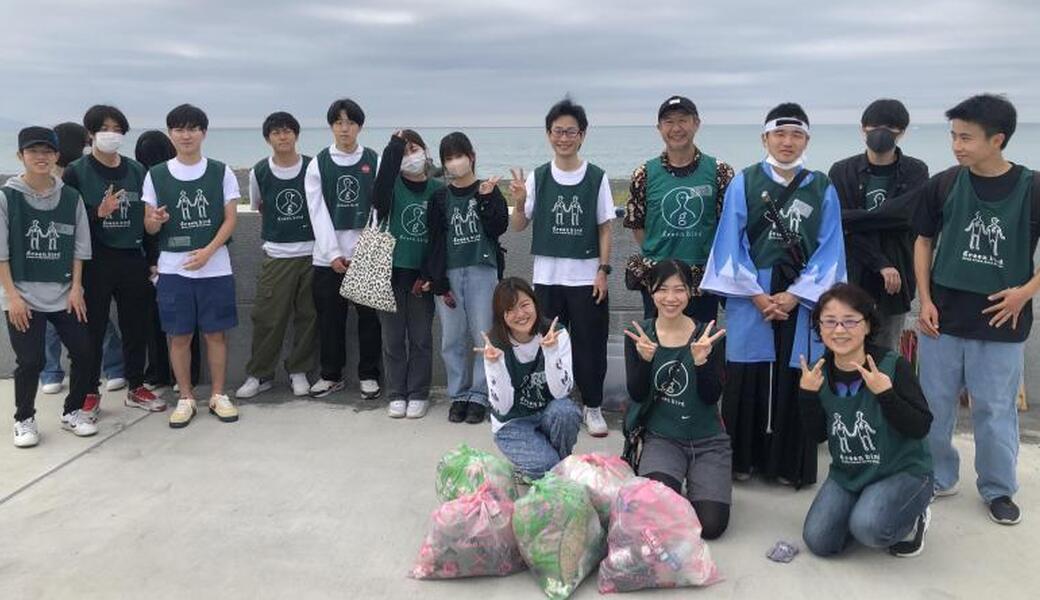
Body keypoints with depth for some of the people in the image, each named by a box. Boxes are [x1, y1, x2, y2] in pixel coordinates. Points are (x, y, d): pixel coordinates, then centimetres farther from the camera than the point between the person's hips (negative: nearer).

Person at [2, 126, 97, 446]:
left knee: (83, 352, 2)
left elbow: (80, 248, 6)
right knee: (30, 361, -1)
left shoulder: (71, 197, 4)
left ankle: (73, 412, 22)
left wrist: (76, 288, -1)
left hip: (65, 294, 3)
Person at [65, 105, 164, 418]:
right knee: (93, 329, 3)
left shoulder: (137, 170, 8)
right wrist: (99, 212, -22)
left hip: (133, 259, 3)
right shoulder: (76, 172, -2)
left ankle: (136, 388, 24)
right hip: (94, 262, -3)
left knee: (136, 327, 10)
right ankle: (90, 393, 16)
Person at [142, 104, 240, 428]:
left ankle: (218, 395, 17)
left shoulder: (222, 172, 2)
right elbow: (149, 226, 6)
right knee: (179, 335, 5)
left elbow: (230, 219, -1)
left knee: (215, 332, 5)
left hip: (215, 267, -1)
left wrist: (208, 251, -14)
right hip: (173, 268, 1)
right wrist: (156, 221, -19)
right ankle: (185, 398, 18)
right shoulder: (156, 175, 5)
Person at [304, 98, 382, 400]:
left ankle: (368, 374, 17)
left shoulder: (375, 161, 5)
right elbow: (318, 212, -1)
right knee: (330, 317, 6)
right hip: (328, 255, 1)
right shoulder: (318, 164, 5)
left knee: (369, 316, 4)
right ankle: (331, 375, 20)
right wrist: (333, 253, -9)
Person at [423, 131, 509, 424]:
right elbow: (436, 242, 6)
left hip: (482, 270, -2)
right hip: (448, 273, 2)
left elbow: (499, 228, -3)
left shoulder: (489, 191, 8)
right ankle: (459, 395, 14)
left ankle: (479, 396, 7)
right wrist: (439, 283, -1)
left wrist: (486, 198, -12)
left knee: (484, 337, -3)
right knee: (452, 339, 3)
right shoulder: (440, 199, 11)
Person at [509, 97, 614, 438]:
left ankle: (592, 407, 21)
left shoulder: (597, 178, -1)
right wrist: (519, 203, -15)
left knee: (590, 344, 6)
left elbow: (605, 228, 2)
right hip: (547, 278, 1)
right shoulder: (537, 178, 2)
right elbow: (519, 226, 4)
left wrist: (603, 270, -4)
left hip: (587, 278, -1)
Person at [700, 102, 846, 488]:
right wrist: (757, 295, -8)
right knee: (747, 379, 2)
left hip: (801, 299, 1)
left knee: (794, 380, 3)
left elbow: (829, 250, 3)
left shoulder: (822, 189, 7)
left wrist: (795, 295, -9)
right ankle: (742, 459, 16)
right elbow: (731, 245, -1)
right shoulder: (743, 183, 3)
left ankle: (789, 463, 17)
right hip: (750, 297, -1)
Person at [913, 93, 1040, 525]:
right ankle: (938, 478, 28)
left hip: (1001, 322, -2)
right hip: (942, 318, 2)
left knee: (995, 410, 8)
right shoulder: (943, 185, -2)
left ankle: (998, 490, 27)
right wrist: (925, 300, 0)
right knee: (934, 404, 10)